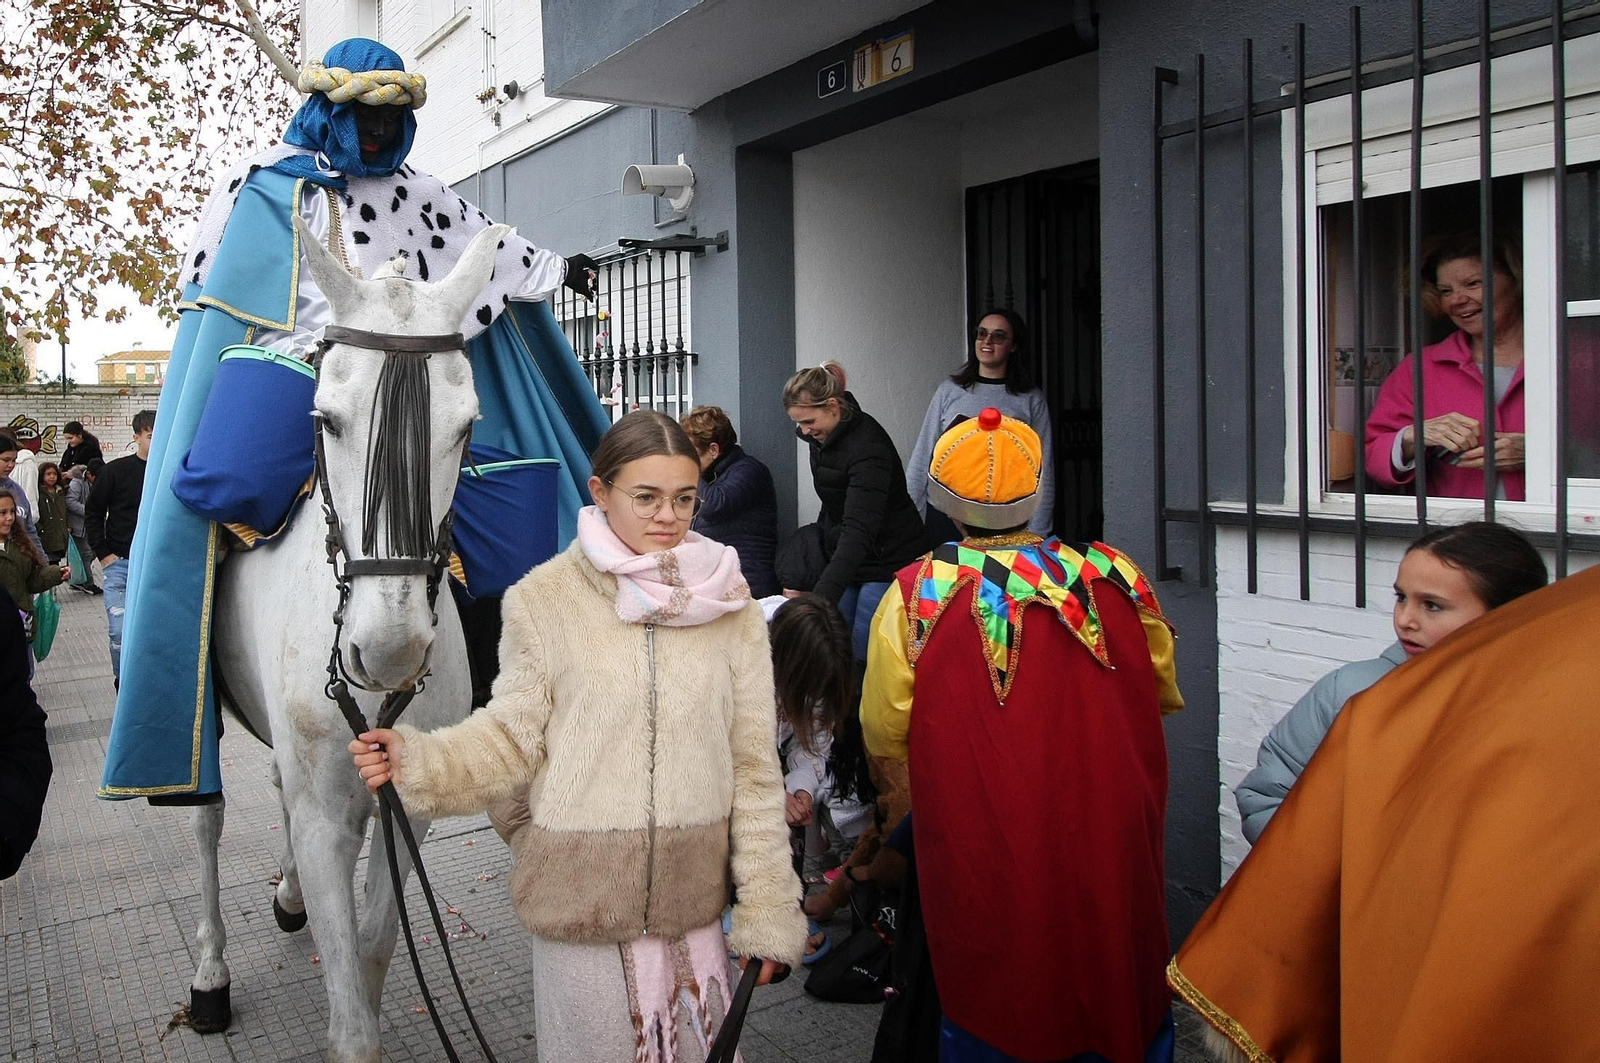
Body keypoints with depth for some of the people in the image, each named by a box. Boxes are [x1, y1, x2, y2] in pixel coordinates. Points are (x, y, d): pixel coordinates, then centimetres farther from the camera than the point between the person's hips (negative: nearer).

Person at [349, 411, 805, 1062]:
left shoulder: (728, 604, -1)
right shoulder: (545, 600, -5)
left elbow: (754, 766, 1)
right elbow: (513, 736, -3)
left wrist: (768, 909, -1)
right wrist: (415, 762, -22)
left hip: (694, 894, 2)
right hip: (582, 890, -1)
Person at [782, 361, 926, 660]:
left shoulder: (867, 447, -28)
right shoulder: (821, 436, -1)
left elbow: (859, 531, -37)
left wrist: (820, 598, -46)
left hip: (887, 560, -8)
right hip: (845, 557, 9)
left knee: (863, 653, -8)